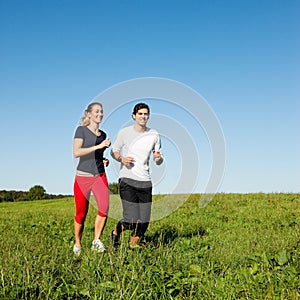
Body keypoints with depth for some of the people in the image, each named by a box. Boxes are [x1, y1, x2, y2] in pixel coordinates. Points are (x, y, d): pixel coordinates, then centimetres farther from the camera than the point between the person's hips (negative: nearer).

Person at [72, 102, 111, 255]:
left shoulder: (103, 134, 12)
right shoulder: (81, 130, -4)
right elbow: (76, 152, -17)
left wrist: (105, 161, 5)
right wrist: (99, 146, -21)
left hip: (100, 176, 4)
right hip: (83, 177, -4)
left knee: (104, 208, -17)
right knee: (81, 214, 4)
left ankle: (96, 241, -2)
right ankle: (77, 245, 23)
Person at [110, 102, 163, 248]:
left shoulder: (154, 135, 8)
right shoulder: (124, 132, 1)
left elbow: (158, 162, 12)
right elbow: (113, 150, 11)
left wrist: (158, 158, -12)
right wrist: (121, 159, -10)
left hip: (145, 181, 3)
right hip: (127, 180, -3)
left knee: (144, 221, 1)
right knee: (131, 220, -12)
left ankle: (133, 245, 26)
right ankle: (116, 232, 20)